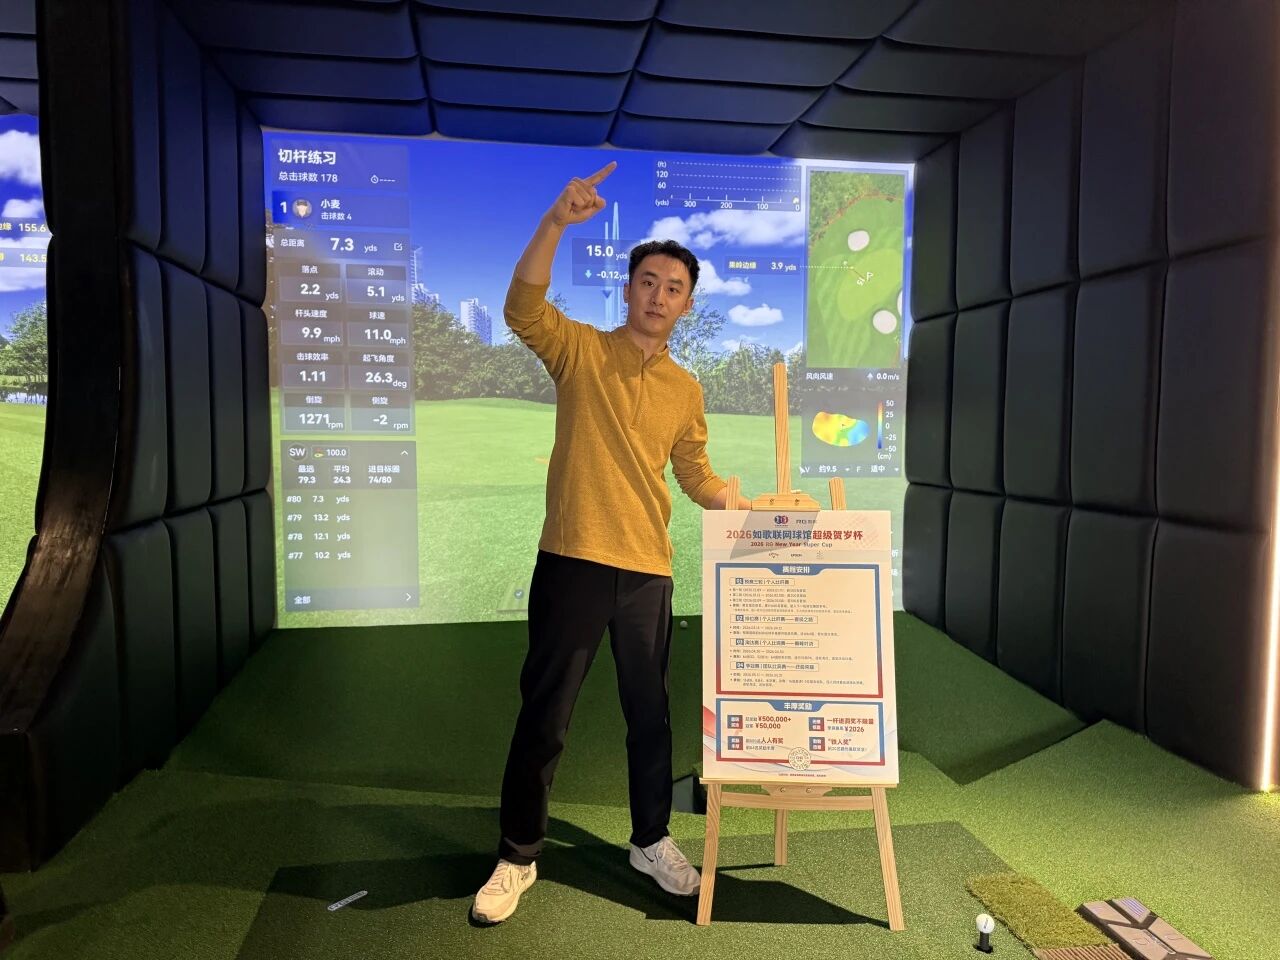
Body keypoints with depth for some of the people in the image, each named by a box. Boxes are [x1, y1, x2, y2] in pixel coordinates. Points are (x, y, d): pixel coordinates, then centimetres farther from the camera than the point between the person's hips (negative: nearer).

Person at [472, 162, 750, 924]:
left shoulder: (686, 390, 11)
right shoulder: (579, 350, 0)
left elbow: (696, 475, 18)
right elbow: (523, 309, -19)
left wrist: (752, 512, 4)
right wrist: (557, 221, -30)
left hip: (648, 573, 4)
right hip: (573, 563, -3)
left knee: (650, 715, 15)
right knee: (544, 716, 7)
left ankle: (652, 841, 36)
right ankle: (518, 857, 24)